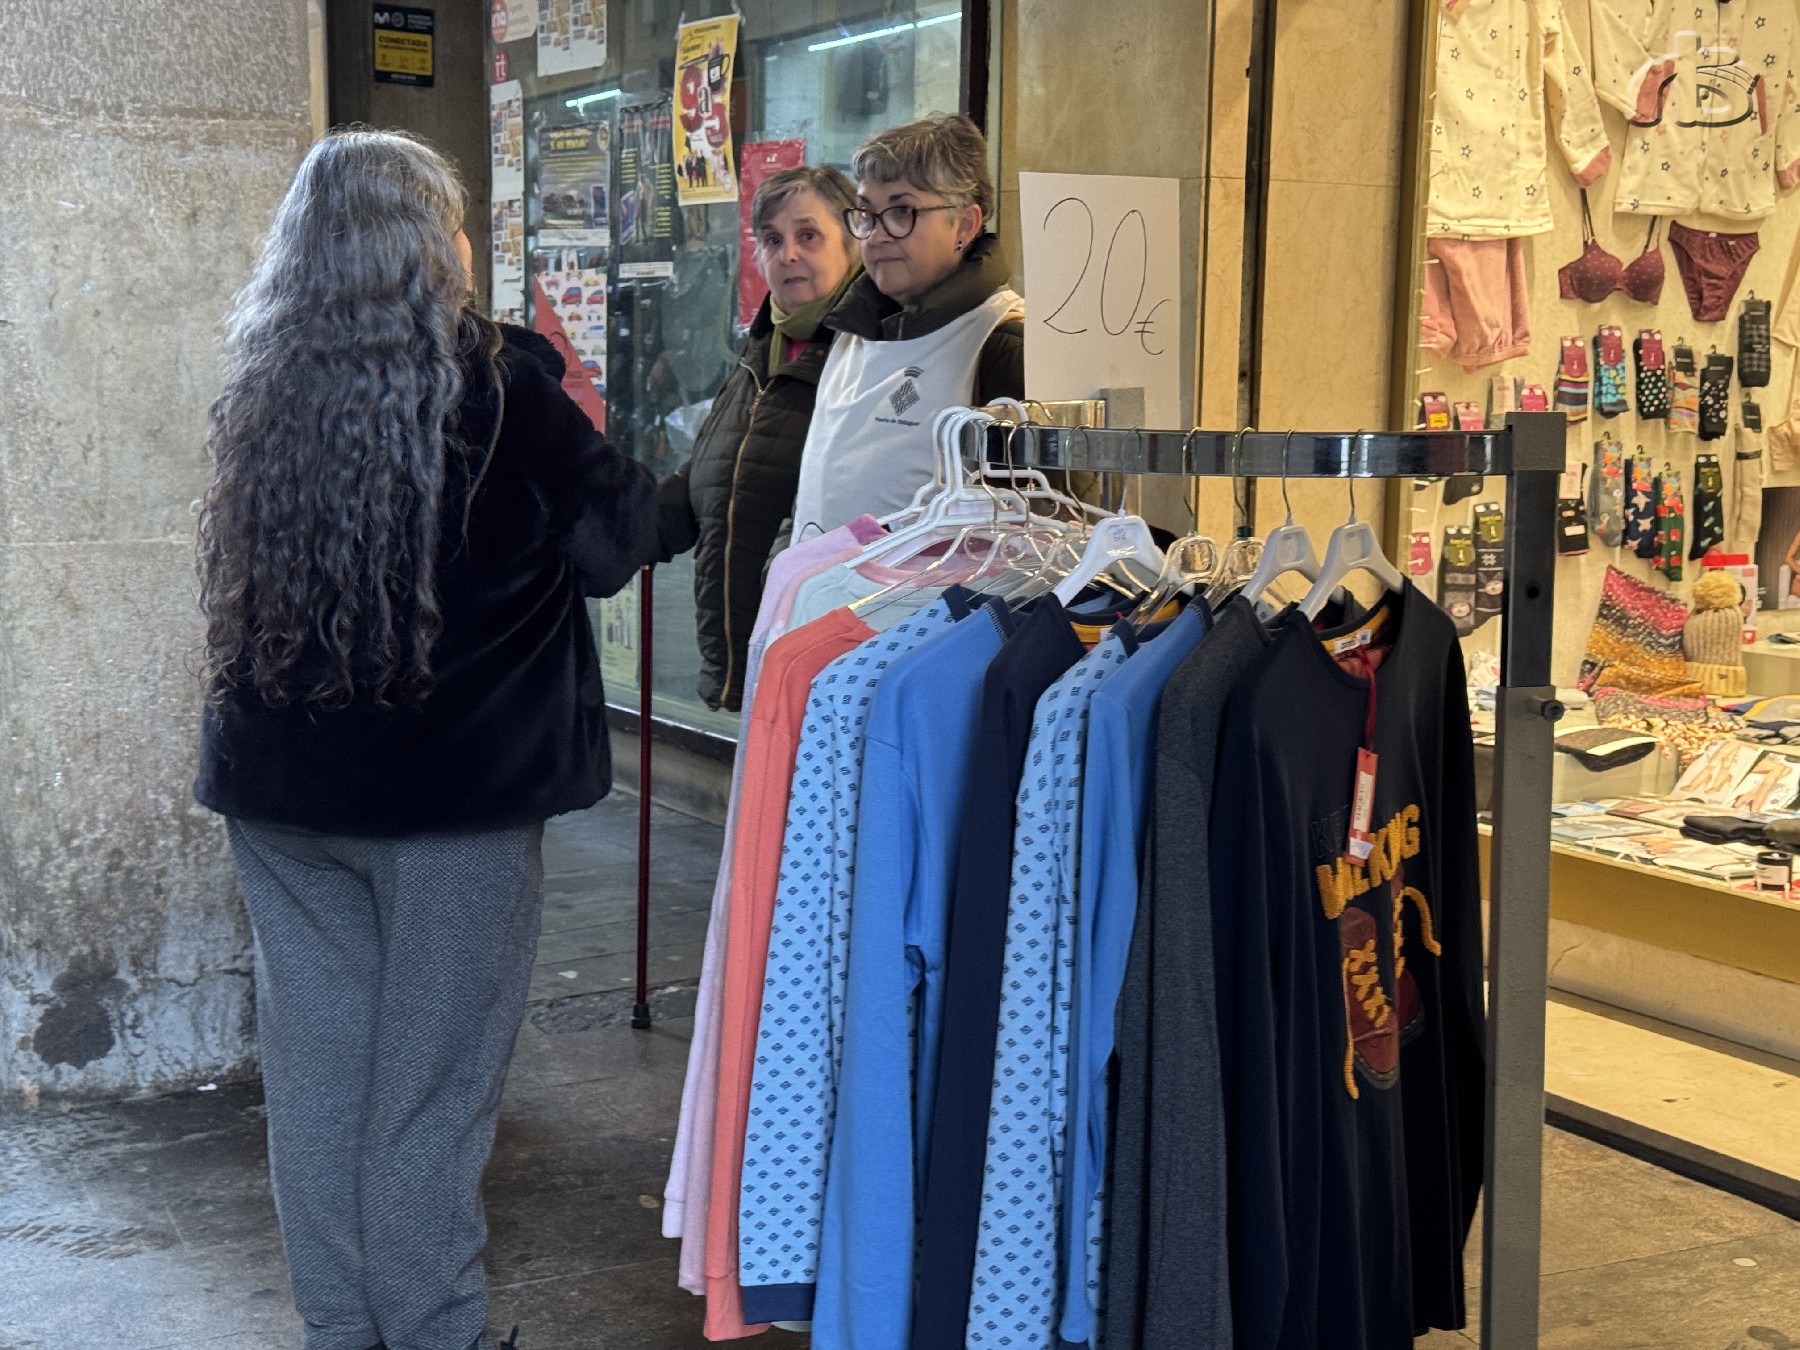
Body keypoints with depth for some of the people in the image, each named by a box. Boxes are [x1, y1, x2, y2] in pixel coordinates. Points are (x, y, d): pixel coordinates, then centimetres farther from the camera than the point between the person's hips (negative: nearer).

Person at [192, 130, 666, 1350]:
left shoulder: (257, 390, 2)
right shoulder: (495, 383, -13)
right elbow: (615, 540, -5)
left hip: (279, 788, 5)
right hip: (455, 790, -5)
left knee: (316, 1062, 14)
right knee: (431, 1082, 6)